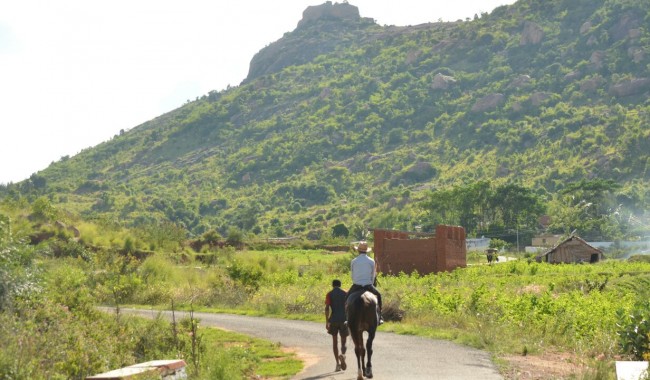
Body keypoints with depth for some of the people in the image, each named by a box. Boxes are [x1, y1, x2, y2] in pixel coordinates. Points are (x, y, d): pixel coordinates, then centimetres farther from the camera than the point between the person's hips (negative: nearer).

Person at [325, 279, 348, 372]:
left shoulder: (329, 294, 3)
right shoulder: (345, 293, 5)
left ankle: (338, 363, 6)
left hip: (333, 321, 0)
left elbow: (327, 308, -7)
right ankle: (342, 355, -24)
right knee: (343, 341, 8)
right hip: (343, 320, 0)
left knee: (335, 341, 11)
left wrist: (327, 322, -5)